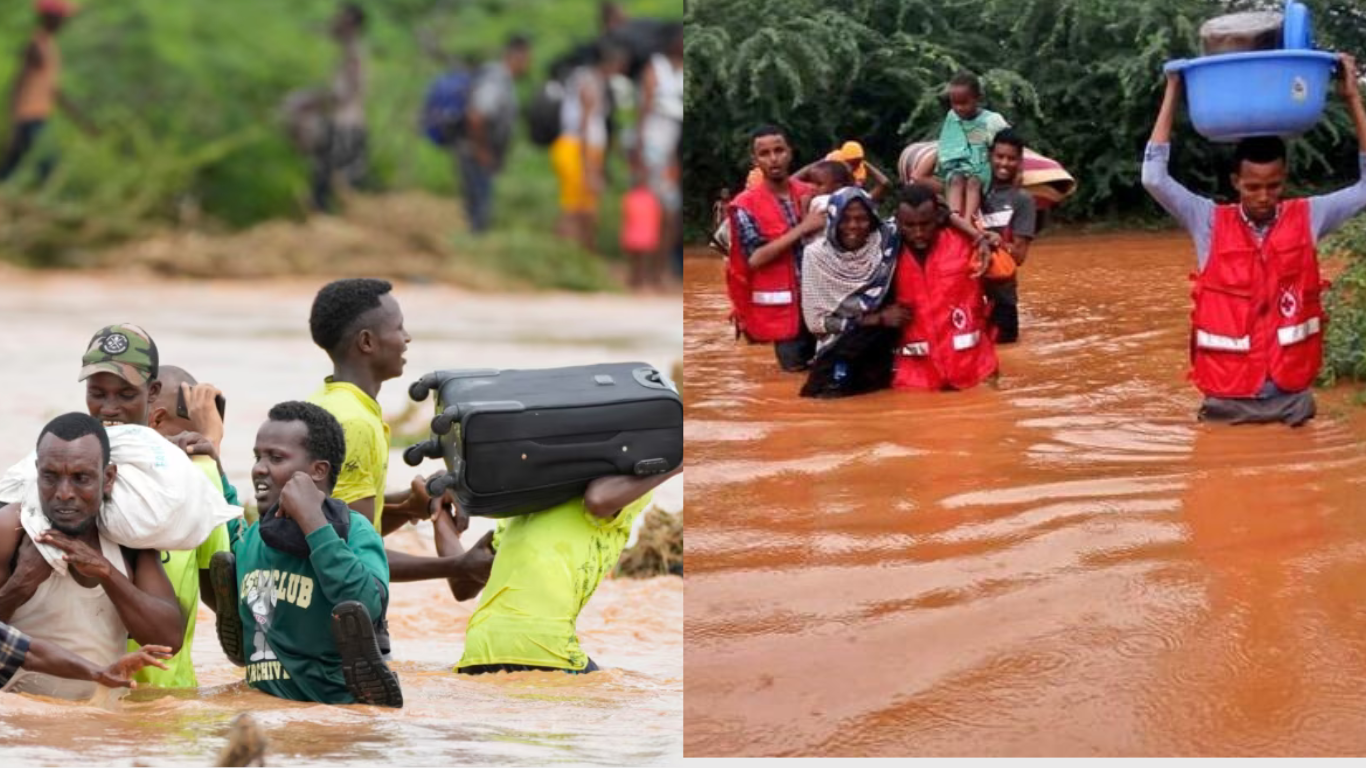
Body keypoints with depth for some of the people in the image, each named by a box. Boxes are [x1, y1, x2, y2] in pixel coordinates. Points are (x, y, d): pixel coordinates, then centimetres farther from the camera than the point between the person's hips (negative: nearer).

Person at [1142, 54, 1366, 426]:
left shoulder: (1306, 219, 2)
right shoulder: (1211, 223, -1)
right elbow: (1154, 177, -10)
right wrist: (1172, 94, -6)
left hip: (1291, 398, 1)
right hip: (1227, 399, -1)